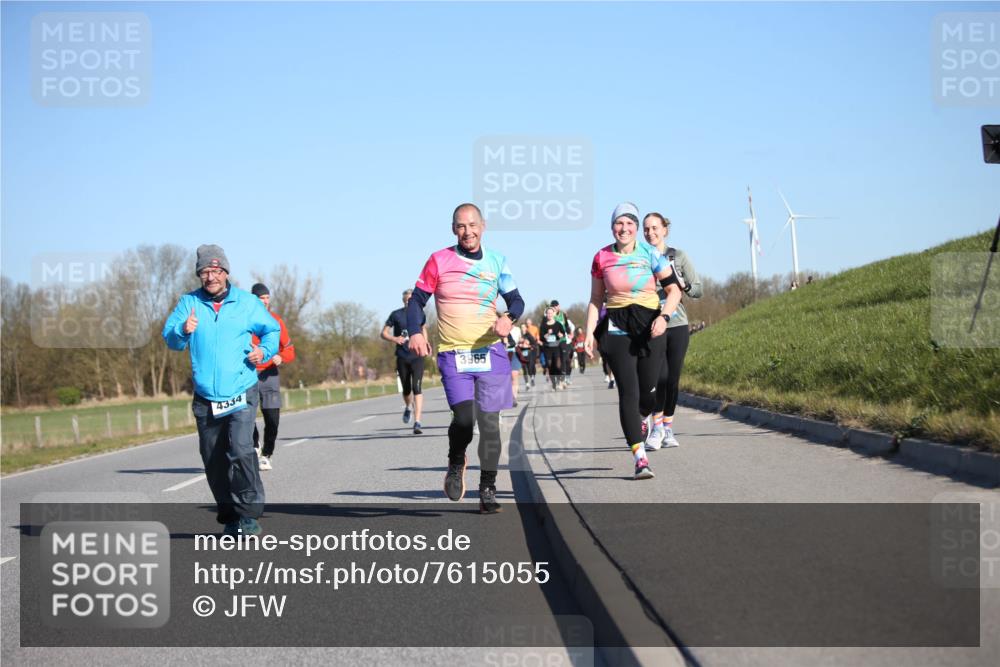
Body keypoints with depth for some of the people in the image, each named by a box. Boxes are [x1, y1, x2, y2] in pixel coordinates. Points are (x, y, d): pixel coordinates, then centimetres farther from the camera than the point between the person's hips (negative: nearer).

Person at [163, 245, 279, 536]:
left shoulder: (247, 303, 0)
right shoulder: (189, 303, 2)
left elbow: (272, 330, 13)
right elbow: (170, 337, -6)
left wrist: (265, 350, -7)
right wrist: (183, 331, -28)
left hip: (241, 395, -3)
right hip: (205, 400, 3)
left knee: (241, 450, -21)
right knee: (214, 462, 9)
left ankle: (250, 514, -14)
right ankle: (230, 517, 24)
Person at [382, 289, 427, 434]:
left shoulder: (420, 314, 6)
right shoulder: (396, 315, 0)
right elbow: (384, 333, 3)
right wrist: (394, 339, -17)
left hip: (417, 357, 0)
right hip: (402, 358, 0)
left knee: (417, 388, -16)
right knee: (406, 389, 11)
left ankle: (417, 423, -20)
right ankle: (407, 408, 46)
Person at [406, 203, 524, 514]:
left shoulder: (496, 261, 5)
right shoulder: (439, 261, 0)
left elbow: (516, 300, 11)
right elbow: (417, 300, 5)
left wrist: (509, 318, -11)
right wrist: (415, 333, -12)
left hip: (491, 351, 2)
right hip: (453, 354, -2)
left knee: (490, 423, 1)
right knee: (463, 418, -17)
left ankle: (487, 490, 14)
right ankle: (456, 462, 16)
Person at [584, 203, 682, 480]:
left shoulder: (650, 254, -2)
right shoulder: (602, 258, 2)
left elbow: (674, 290, 0)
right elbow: (596, 300, 9)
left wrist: (663, 316, -16)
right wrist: (590, 333, 1)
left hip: (649, 326, 0)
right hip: (616, 329, 0)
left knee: (648, 392, 1)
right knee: (628, 392, -10)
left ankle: (637, 420, 40)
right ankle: (640, 458, -11)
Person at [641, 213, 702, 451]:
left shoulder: (678, 256, 6)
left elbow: (698, 289, 7)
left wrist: (683, 285, -13)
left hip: (677, 326, 1)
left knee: (673, 379, 4)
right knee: (660, 376, -15)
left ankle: (667, 429, 17)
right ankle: (657, 427, 0)